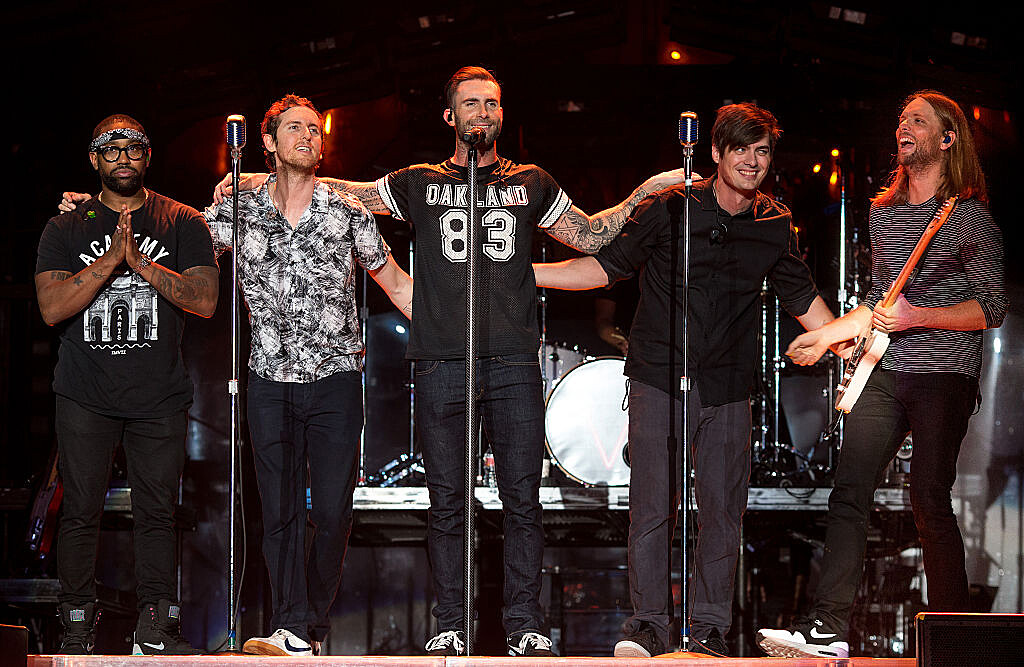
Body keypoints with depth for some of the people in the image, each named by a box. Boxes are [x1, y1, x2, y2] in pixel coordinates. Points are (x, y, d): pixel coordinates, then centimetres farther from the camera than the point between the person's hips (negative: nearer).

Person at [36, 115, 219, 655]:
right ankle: (77, 627, 7)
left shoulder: (183, 224, 6)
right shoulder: (65, 229, 6)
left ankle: (156, 625, 8)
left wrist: (140, 262, -14)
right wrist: (111, 259, -16)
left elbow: (205, 301, -4)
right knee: (80, 513, -1)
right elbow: (52, 308, -6)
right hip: (86, 398, 0)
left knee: (156, 513, 1)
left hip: (160, 396, 0)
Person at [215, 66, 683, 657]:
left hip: (514, 363, 0)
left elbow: (589, 236, 25)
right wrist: (258, 180, 13)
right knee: (447, 502, 1)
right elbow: (343, 192, 19)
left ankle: (526, 625, 4)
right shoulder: (420, 183, 13)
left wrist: (646, 191, 16)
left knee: (523, 500, -2)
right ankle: (450, 626, 8)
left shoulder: (531, 183, 17)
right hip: (442, 364, 0)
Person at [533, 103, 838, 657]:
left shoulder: (776, 227, 6)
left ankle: (709, 627, 13)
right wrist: (518, 272, -7)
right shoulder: (669, 207, -5)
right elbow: (608, 266, 0)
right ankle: (648, 622, 4)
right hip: (660, 382, -3)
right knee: (652, 507, -6)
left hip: (728, 389, 3)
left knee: (722, 510, 3)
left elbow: (803, 299, 17)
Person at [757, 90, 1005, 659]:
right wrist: (826, 335, 20)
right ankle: (830, 628, -9)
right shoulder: (882, 212, 17)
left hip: (944, 376, -6)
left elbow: (993, 309, -6)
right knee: (848, 494, -6)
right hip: (884, 373, 6)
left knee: (929, 501, -7)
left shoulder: (970, 218, -3)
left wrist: (917, 318, -16)